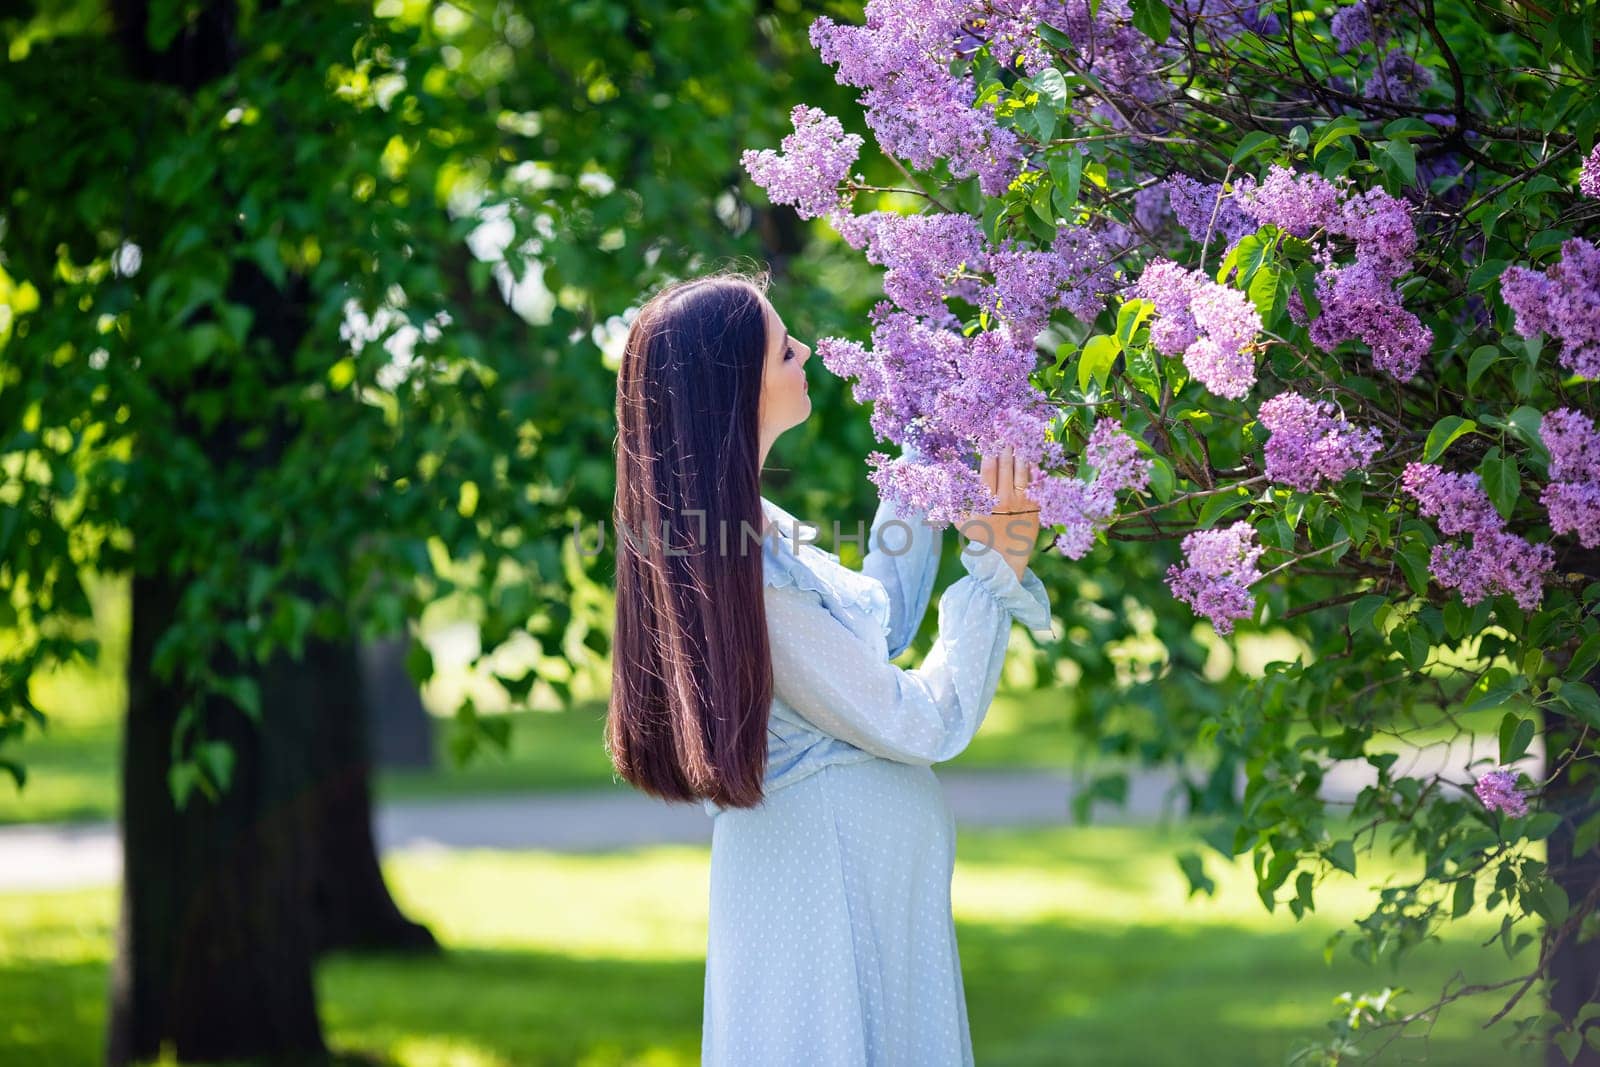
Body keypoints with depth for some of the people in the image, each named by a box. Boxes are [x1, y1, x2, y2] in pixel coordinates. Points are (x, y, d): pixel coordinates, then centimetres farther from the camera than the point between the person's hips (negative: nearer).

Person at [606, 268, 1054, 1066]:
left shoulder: (743, 523, 5)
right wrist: (998, 565, -14)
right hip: (832, 889, -10)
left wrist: (922, 460, 18)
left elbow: (882, 621, 18)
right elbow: (926, 724, -18)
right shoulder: (747, 576, -25)